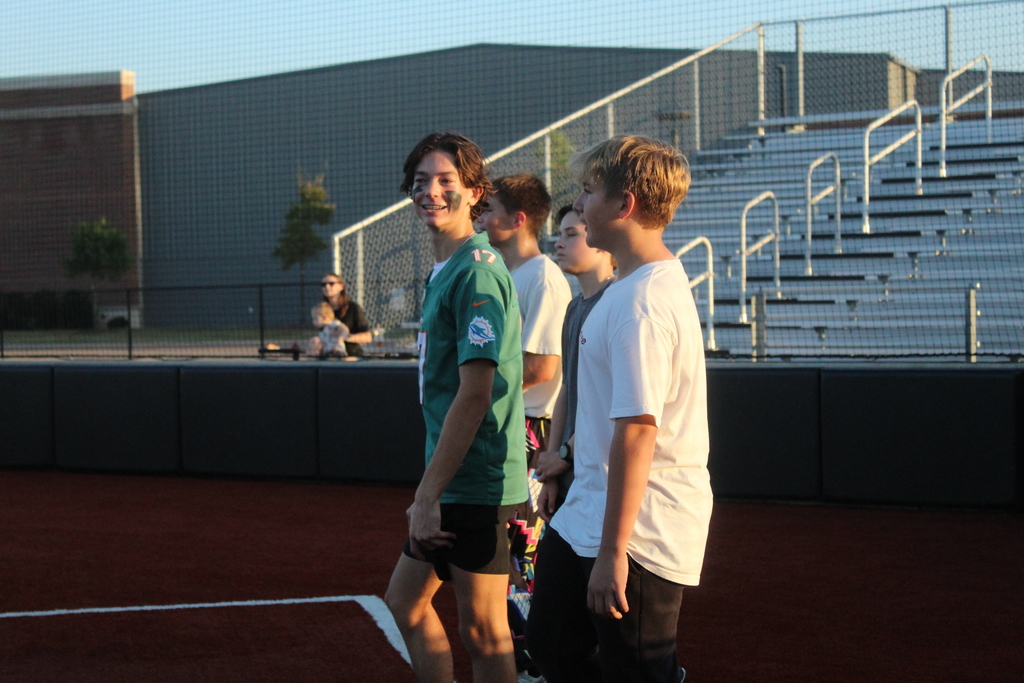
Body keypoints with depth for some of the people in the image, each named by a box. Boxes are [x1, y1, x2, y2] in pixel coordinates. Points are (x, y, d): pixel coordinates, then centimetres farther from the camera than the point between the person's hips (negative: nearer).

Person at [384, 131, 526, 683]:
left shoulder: (476, 271, -15)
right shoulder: (442, 272, 15)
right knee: (405, 602, 18)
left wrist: (428, 496, -21)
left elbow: (474, 395, -21)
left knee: (482, 632, -2)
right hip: (452, 484, 10)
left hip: (475, 484, -10)